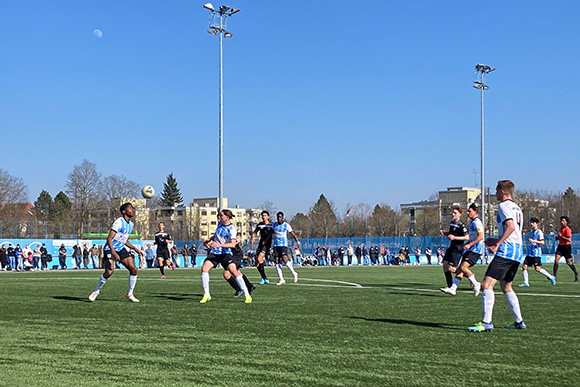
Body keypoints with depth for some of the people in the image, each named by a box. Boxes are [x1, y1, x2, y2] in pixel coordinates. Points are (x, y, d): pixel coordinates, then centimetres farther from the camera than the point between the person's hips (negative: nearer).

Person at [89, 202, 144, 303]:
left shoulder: (130, 224, 9)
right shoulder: (119, 222, -17)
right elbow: (109, 238, -22)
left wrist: (135, 249, 9)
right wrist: (113, 253, -32)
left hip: (121, 249, 8)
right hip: (110, 249, -8)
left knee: (134, 269, -6)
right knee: (109, 271, -24)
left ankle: (129, 294, 5)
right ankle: (96, 291, -1)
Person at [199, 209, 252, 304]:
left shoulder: (231, 229, -13)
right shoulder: (219, 224, 9)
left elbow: (233, 244, -25)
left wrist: (220, 245, -35)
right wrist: (209, 239, 17)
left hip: (225, 253, -6)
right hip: (214, 252, 6)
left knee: (234, 271, -20)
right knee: (204, 268, -15)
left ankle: (247, 295, -10)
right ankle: (206, 295, -4)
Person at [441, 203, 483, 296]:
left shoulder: (476, 222, -12)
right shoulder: (472, 222, 19)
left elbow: (480, 236, -21)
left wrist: (469, 244, -23)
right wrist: (466, 244, 20)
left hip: (476, 249, -10)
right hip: (471, 249, 10)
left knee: (463, 267, -19)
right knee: (460, 268, 4)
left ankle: (476, 285, -5)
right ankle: (453, 288, 2)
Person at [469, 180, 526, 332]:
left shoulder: (503, 205, -6)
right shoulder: (516, 208, 23)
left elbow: (511, 227, -20)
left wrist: (497, 244, -19)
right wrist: (497, 241, 26)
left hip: (506, 251, -10)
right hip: (518, 251, 10)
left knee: (486, 284, -14)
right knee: (506, 286, 21)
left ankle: (486, 323, -22)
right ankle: (519, 321, 21)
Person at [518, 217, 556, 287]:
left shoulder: (539, 232, -6)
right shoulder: (531, 232, 18)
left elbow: (542, 242, -15)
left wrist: (533, 241, -22)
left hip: (536, 253, -8)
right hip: (530, 253, 8)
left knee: (537, 269, -11)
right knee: (524, 266, -4)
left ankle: (551, 277, 5)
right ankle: (525, 282, 1)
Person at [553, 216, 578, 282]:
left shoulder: (568, 229, -14)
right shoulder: (561, 228, 11)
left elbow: (569, 240, -21)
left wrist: (561, 236, -22)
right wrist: (558, 237, 6)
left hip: (566, 246, -7)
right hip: (560, 246, 7)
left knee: (569, 262, 4)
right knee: (556, 260, -8)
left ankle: (576, 274, 24)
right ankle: (554, 276, -9)